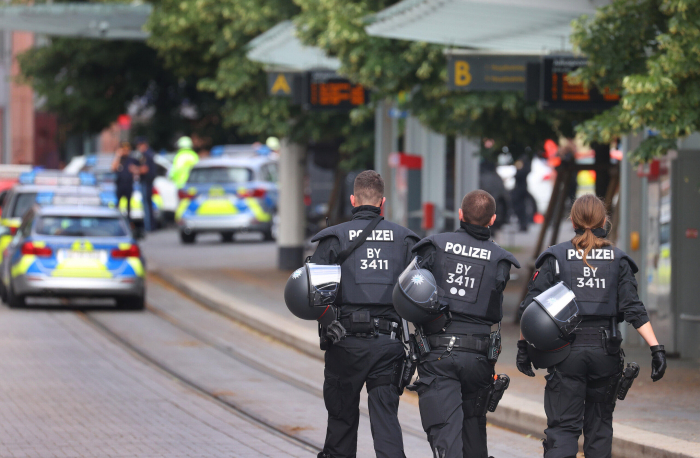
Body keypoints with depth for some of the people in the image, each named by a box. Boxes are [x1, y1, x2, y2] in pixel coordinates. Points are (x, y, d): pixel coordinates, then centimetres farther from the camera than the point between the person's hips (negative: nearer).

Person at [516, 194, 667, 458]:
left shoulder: (556, 257, 2)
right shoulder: (618, 260, 5)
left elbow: (533, 306, -2)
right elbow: (634, 310, -3)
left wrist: (524, 346, 4)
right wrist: (656, 348, -5)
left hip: (566, 351, -1)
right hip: (605, 352, 1)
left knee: (562, 427, -3)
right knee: (599, 426, 14)